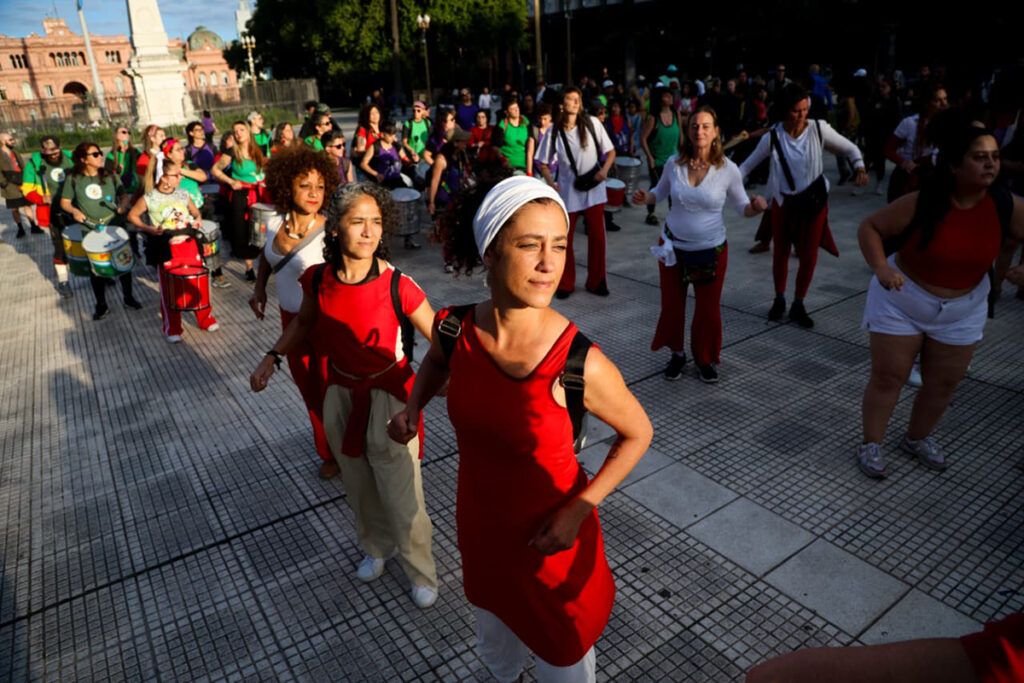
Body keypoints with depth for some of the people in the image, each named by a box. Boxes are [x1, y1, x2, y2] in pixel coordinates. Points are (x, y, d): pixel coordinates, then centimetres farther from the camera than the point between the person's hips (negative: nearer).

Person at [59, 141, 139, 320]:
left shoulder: (110, 176, 2)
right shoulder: (73, 179, -2)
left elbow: (124, 195, 6)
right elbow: (64, 202, 3)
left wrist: (123, 205, -15)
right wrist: (74, 210, -16)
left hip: (115, 225, 1)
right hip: (90, 229, -1)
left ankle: (128, 297, 27)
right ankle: (101, 305, 20)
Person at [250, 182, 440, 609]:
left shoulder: (397, 286, -24)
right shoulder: (318, 279, -11)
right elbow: (304, 321, 11)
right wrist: (272, 357, 1)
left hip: (389, 399, -4)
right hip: (342, 397, 4)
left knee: (402, 500, 3)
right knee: (359, 489, 23)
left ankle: (421, 574, 30)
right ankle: (376, 549, 51)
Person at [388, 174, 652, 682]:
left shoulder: (579, 364, -30)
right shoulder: (455, 329, -19)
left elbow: (637, 433, -12)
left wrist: (579, 508, -19)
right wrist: (413, 407, -9)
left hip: (549, 538, -4)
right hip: (478, 525, 4)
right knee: (494, 632, 34)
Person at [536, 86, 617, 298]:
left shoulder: (592, 123, -4)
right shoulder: (554, 131, -2)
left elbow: (610, 151, 0)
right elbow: (544, 163, 3)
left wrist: (604, 169, -19)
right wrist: (551, 184, -14)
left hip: (593, 189, 0)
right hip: (567, 191, 0)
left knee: (597, 236, 3)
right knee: (564, 238, 5)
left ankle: (596, 281, 18)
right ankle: (566, 283, 19)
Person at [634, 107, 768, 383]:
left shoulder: (728, 169, -14)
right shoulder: (674, 163, -9)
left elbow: (741, 206, -2)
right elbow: (660, 191, 9)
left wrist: (755, 207, -24)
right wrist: (645, 198, -13)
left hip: (711, 248, -1)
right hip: (673, 245, 2)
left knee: (708, 308, 10)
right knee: (672, 304, 12)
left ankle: (705, 359, 33)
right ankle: (677, 354, 35)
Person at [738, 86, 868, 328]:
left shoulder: (819, 129, -12)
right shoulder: (772, 137, -13)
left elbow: (850, 148, -2)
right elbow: (748, 164, -4)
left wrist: (859, 167, -20)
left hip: (814, 200, 1)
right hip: (784, 201, 0)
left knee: (809, 257, 4)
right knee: (780, 253, 11)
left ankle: (798, 306, 21)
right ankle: (779, 300, 32)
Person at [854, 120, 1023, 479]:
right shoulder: (921, 203, -23)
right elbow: (869, 227, -16)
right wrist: (880, 266, -32)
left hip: (963, 310, 4)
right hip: (900, 302, -4)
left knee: (944, 383, 14)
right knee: (887, 376, 2)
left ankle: (917, 438, 38)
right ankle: (871, 444, 19)